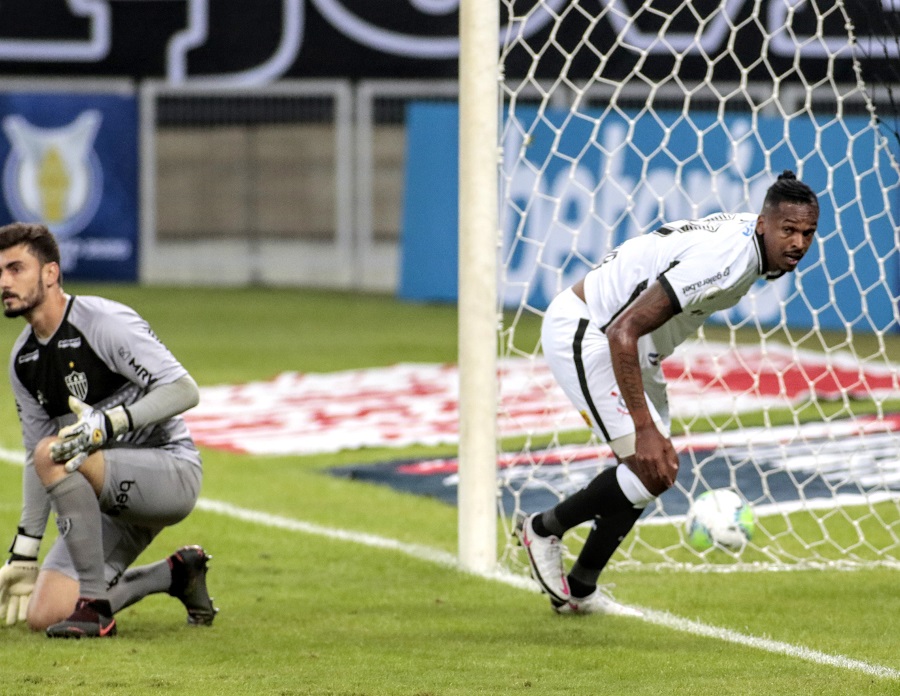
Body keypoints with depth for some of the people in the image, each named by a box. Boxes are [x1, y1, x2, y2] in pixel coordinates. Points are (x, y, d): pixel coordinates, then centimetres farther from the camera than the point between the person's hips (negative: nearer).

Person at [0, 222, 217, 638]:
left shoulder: (105, 322, -15)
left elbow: (184, 390, -22)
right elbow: (34, 456, 15)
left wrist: (109, 422, -35)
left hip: (171, 471, -8)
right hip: (112, 499, 8)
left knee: (54, 453, -33)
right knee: (42, 615, -5)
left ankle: (95, 606, -26)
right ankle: (176, 575, 17)